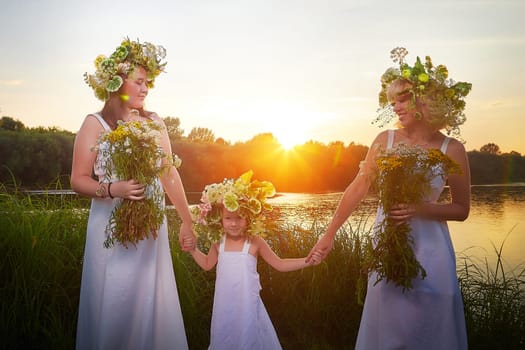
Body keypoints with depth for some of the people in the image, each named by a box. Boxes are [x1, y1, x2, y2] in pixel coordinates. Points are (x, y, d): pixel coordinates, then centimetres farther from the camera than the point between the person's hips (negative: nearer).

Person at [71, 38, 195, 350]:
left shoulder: (154, 122, 6)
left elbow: (170, 174, 9)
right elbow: (79, 180, -6)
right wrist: (113, 189, -24)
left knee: (149, 303, 9)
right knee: (112, 304, 6)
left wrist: (187, 220, 11)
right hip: (111, 227, -3)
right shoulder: (95, 124, -3)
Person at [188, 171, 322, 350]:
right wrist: (193, 249, 10)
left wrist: (307, 261, -15)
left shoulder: (255, 242, -11)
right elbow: (207, 264, 19)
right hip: (224, 305, 3)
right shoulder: (218, 244, -1)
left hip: (247, 305, -3)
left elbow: (280, 264, -5)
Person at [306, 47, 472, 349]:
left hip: (429, 249, -1)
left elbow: (461, 210, 0)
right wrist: (329, 234, 4)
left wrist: (421, 209, -18)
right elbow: (358, 189, 1)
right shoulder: (386, 140, -4)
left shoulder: (452, 149, -7)